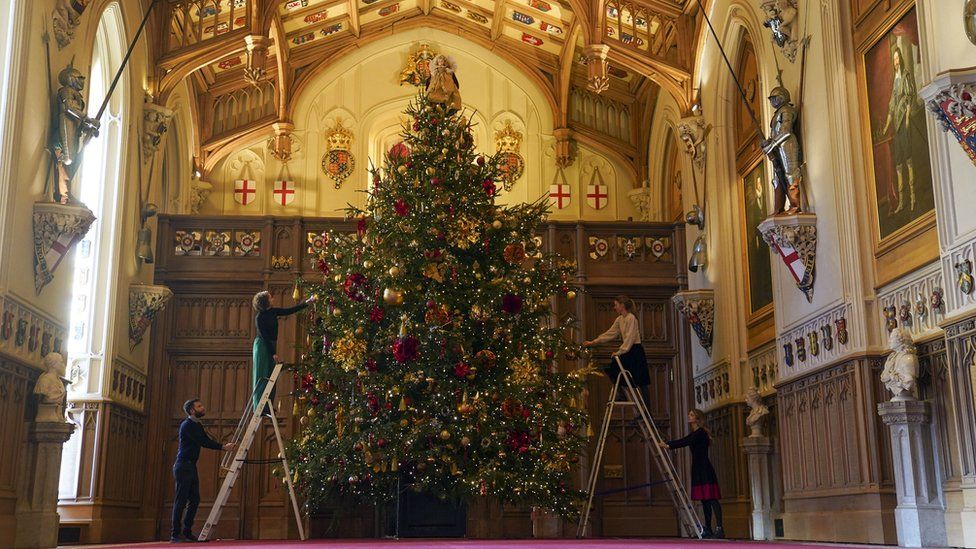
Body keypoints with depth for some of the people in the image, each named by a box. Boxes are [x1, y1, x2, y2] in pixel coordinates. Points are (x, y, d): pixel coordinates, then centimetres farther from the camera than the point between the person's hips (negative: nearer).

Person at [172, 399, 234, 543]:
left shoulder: (197, 425, 17)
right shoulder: (187, 425, -13)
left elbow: (207, 440, 12)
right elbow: (202, 442, -20)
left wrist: (224, 446, -2)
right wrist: (222, 447, -18)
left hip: (191, 466, 9)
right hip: (183, 466, -9)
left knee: (194, 500, 9)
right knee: (181, 501, -8)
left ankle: (187, 532, 15)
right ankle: (175, 535, -5)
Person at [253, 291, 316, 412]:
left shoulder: (272, 312, 5)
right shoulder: (259, 318, -16)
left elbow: (290, 311, 10)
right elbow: (264, 337, -16)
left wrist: (307, 302, 7)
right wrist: (273, 353, -16)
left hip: (271, 346, 8)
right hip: (262, 347, -8)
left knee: (271, 377, 7)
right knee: (262, 377, -7)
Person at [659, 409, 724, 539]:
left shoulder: (701, 433, -11)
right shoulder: (695, 434, 18)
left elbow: (685, 442, -22)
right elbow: (683, 441, 14)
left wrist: (669, 445, -29)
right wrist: (667, 444, 2)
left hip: (705, 471, -9)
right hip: (698, 470, 9)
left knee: (711, 498, -12)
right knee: (704, 500, 9)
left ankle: (719, 528, -16)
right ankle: (708, 529, 12)